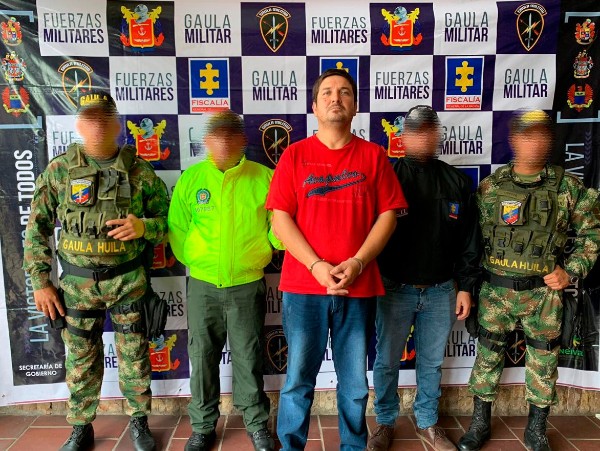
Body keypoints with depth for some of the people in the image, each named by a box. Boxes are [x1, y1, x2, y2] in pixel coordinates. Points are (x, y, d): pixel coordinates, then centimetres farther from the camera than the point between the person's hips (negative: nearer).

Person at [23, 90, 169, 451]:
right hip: (77, 283, 1)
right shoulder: (59, 170, -1)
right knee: (81, 360, 14)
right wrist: (40, 281, 0)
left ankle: (139, 422, 31)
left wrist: (144, 226, -19)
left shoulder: (139, 171, -3)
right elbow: (37, 228, 3)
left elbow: (167, 219, 3)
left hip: (128, 281, -1)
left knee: (135, 357, 9)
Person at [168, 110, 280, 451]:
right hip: (202, 286, 2)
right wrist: (194, 262, 2)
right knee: (203, 358, 12)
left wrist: (264, 249, -10)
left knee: (248, 359, 9)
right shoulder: (191, 178, 1)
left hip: (247, 286, -1)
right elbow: (177, 227, 5)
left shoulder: (264, 177, -4)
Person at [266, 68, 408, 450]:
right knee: (299, 378, 8)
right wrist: (316, 266, -12)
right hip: (303, 284, -1)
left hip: (359, 286, 1)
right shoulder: (295, 155, 4)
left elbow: (388, 214, 2)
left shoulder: (374, 155, 6)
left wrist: (356, 263, -11)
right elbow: (280, 218, -2)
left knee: (355, 381, 12)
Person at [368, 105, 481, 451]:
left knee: (432, 362, 16)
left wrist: (465, 286, 5)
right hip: (395, 289, -2)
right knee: (387, 362, 9)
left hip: (440, 291, 3)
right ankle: (386, 423, 30)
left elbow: (469, 240, 8)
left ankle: (428, 422, 36)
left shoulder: (458, 182, 5)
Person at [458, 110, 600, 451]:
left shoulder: (568, 186, -2)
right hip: (495, 291, 0)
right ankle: (480, 423, 27)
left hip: (544, 293, 0)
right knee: (488, 356, 9)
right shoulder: (490, 186, -1)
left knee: (543, 362, 12)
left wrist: (572, 271, -4)